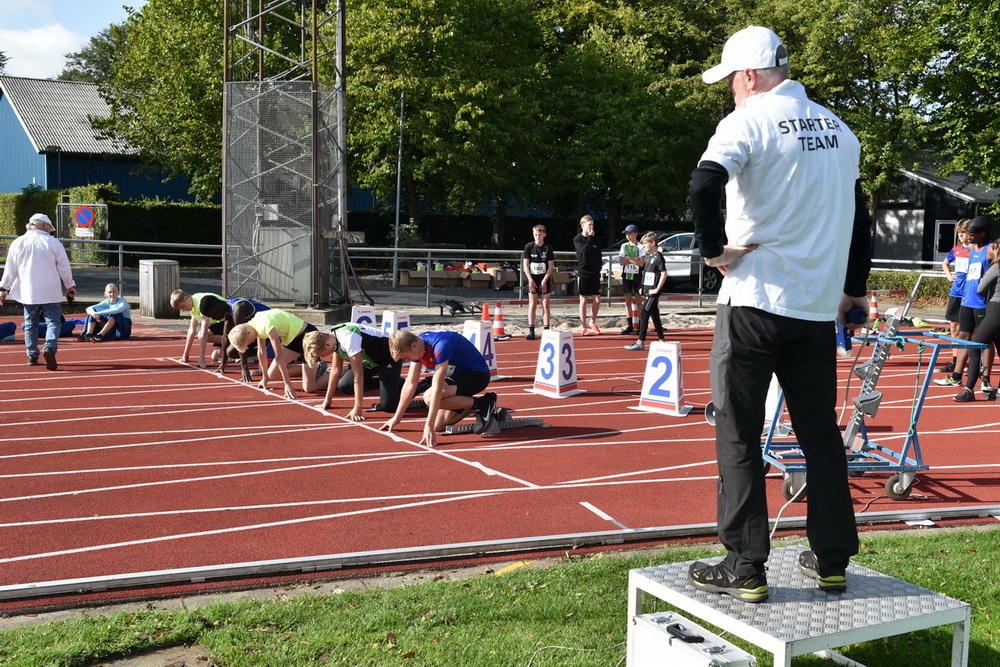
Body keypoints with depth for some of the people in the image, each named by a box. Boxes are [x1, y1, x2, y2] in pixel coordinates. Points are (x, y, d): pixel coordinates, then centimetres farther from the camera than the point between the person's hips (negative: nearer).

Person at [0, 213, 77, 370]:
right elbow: (64, 267, 1)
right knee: (53, 321, 0)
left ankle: (32, 356, 14)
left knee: (30, 323, 13)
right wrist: (70, 286, 12)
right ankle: (50, 346, -25)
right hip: (51, 292, -2)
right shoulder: (53, 242, -2)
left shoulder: (17, 243, 4)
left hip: (28, 292, 2)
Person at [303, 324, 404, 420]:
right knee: (344, 386, -1)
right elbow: (336, 369, 5)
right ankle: (382, 383, 15)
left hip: (388, 357, -9)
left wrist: (357, 408, -30)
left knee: (387, 406, -18)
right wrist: (327, 401, 7)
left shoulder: (348, 339, -33)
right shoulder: (333, 338, -6)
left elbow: (358, 375, -32)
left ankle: (401, 384, 10)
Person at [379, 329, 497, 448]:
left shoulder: (440, 345, -31)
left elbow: (437, 388, -34)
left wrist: (429, 426, -35)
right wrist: (396, 418, 5)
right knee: (438, 426, -4)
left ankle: (482, 404, -14)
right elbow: (410, 384, 3)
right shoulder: (416, 346, -5)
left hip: (478, 375, -8)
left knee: (429, 397, -29)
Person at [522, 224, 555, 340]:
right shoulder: (529, 247, -1)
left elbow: (551, 266, -3)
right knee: (532, 304, 0)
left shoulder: (548, 248, -3)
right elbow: (525, 265, -1)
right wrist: (531, 280, -9)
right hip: (532, 280, 0)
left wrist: (544, 281, -11)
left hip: (545, 280, 0)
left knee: (546, 305, 0)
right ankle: (531, 331, 2)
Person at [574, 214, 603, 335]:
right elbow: (584, 250, -20)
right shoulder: (578, 239, -2)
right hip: (583, 273, -4)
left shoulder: (594, 239, 12)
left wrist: (598, 270, 6)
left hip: (595, 273, 4)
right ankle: (584, 327, 6)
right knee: (583, 299, 0)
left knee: (597, 300, 2)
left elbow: (598, 255, 15)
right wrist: (590, 238, -13)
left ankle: (593, 323, 22)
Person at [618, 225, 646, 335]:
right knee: (627, 301, 4)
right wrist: (635, 259, -11)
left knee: (638, 301, 0)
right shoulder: (624, 246, 9)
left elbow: (641, 263, -15)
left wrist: (628, 258, -11)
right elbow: (621, 261, -3)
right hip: (626, 275, 4)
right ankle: (630, 326, 8)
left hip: (637, 275, -4)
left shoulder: (641, 247, -4)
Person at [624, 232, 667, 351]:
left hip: (653, 291, -9)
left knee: (644, 314, -11)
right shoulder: (648, 256, 14)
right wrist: (643, 287, 15)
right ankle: (661, 340, 20)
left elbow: (664, 274, -19)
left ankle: (641, 342, -10)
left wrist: (657, 289, -19)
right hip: (647, 290, 9)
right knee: (654, 315, 13)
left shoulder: (658, 256, -13)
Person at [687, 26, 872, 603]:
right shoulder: (839, 129, 12)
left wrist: (715, 249, -11)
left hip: (754, 301, -6)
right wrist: (853, 290, 27)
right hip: (818, 307, 6)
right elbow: (859, 217, 19)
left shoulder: (749, 120, -7)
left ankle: (745, 568, 3)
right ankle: (832, 560, 20)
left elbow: (705, 186, -25)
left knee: (739, 435, 1)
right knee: (821, 433, 13)